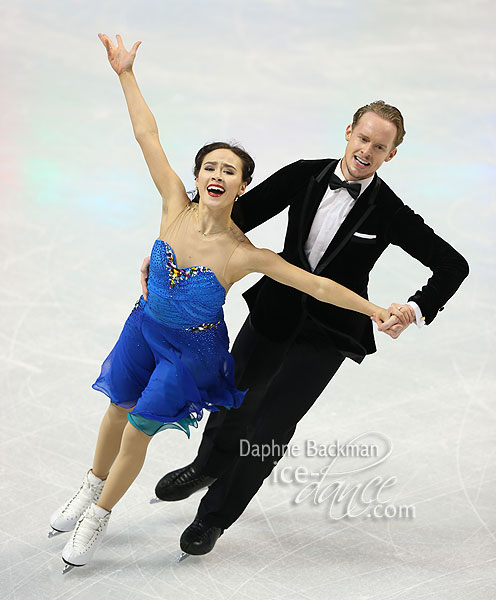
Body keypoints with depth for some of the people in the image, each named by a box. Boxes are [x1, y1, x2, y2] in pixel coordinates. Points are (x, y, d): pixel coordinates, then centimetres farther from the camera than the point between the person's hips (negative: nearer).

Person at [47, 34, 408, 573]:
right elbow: (147, 135, -15)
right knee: (117, 410, 20)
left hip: (192, 350, -3)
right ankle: (92, 488, 49)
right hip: (146, 326, 3)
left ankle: (99, 515, 31)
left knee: (139, 431, 5)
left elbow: (317, 286, -23)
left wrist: (375, 310, -25)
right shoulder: (176, 205, -20)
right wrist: (126, 75, -13)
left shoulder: (244, 254, -27)